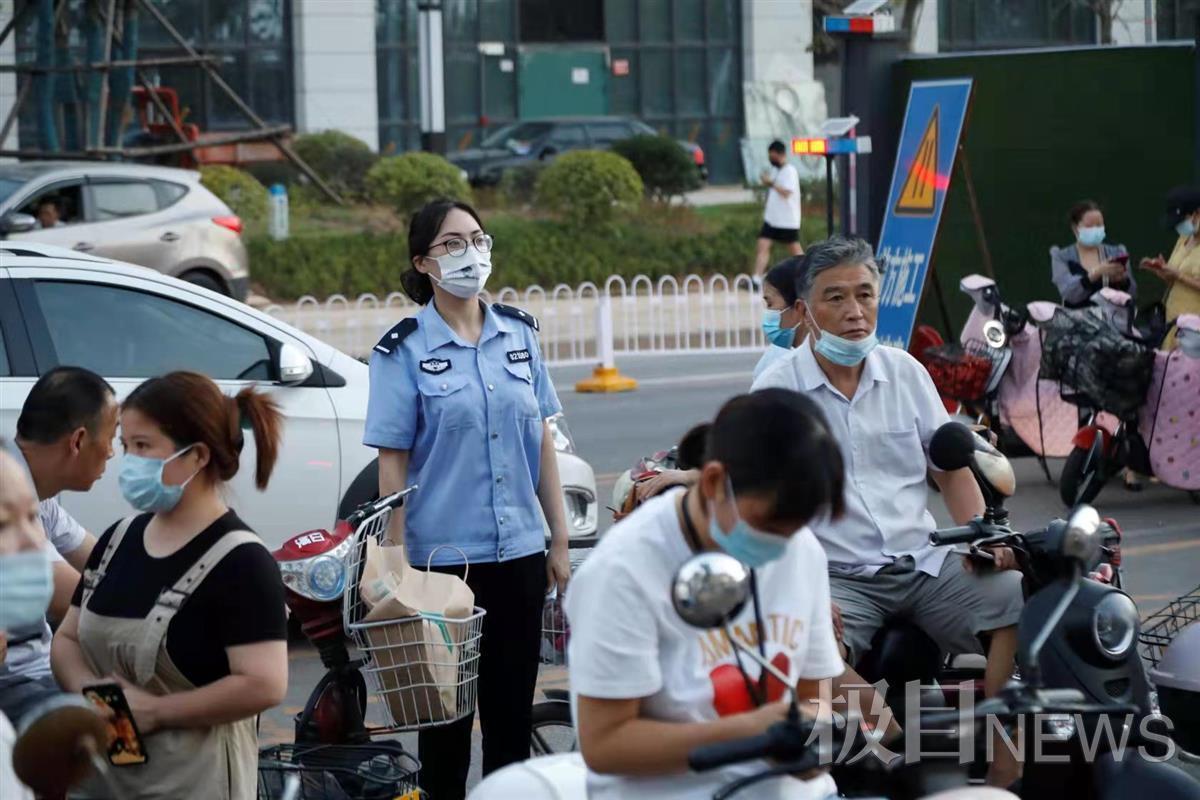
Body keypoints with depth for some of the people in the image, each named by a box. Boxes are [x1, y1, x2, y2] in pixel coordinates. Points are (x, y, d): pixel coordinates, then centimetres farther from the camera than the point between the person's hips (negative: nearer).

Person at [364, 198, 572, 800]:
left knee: (512, 707, 10)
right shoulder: (404, 350, -6)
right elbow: (392, 462, -7)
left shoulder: (519, 333, 7)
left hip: (520, 550, 4)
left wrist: (559, 540, 8)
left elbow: (542, 441, 11)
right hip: (444, 553, -4)